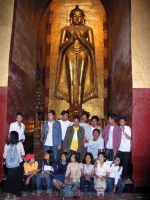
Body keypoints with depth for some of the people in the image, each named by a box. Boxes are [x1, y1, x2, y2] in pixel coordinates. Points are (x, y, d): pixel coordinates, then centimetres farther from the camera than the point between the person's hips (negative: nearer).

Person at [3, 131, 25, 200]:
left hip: (10, 165, 2)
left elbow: (4, 156, 0)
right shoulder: (19, 144, -11)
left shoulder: (7, 145, -7)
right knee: (17, 179, 11)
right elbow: (23, 153, 0)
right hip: (19, 164, -2)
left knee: (9, 178, 19)